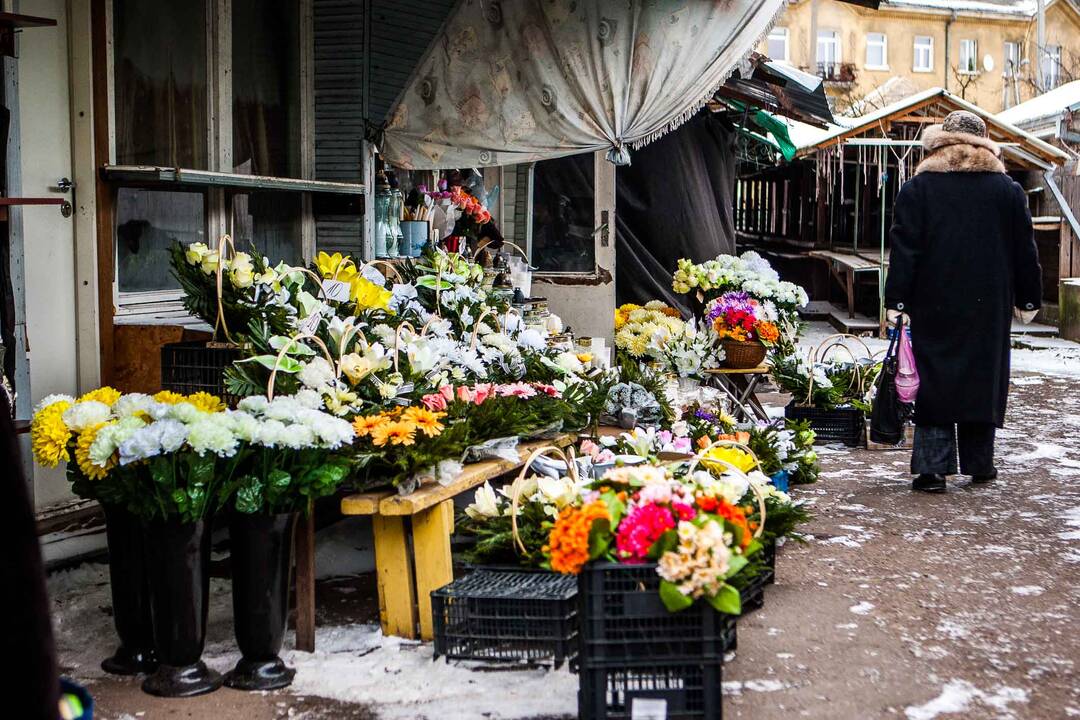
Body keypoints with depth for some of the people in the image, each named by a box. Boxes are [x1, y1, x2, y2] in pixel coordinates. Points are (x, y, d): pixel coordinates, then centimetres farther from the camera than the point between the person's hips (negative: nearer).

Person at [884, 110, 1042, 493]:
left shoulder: (917, 188, -2)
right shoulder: (1008, 190, 4)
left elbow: (904, 250, -7)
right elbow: (1024, 251, 8)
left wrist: (897, 303, -7)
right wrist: (1028, 300, 16)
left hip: (933, 306, -1)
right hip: (989, 307, 2)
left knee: (933, 381, 2)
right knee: (983, 379, 11)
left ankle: (933, 467, -3)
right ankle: (979, 464, 17)